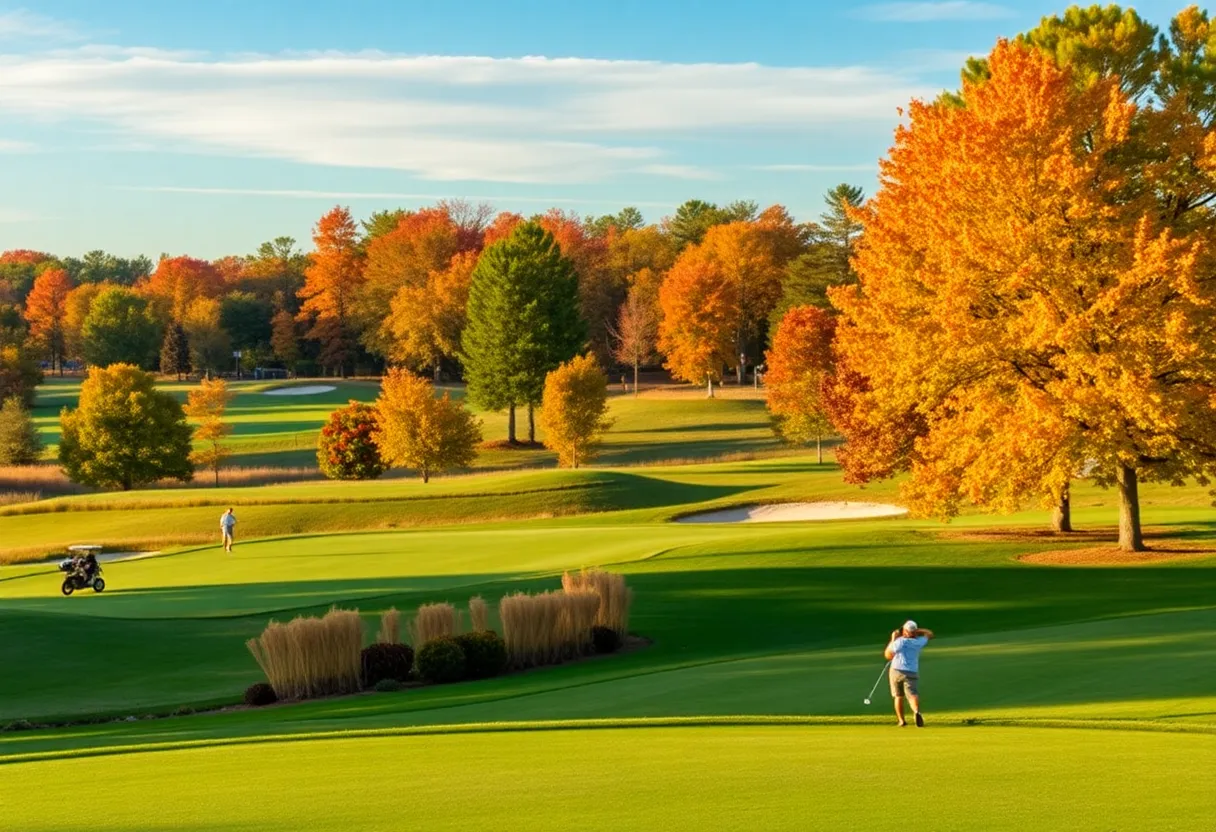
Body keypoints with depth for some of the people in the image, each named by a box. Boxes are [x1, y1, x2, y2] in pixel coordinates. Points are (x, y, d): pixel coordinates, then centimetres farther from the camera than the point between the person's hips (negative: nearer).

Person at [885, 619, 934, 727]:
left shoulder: (899, 641, -1)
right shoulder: (919, 642, 8)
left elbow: (888, 655, 8)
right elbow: (929, 633, 28)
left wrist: (893, 639, 12)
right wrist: (916, 630, 16)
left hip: (896, 670, 0)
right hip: (912, 673, 0)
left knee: (898, 696, 17)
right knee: (913, 695, -14)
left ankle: (901, 720, 16)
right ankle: (916, 711, -44)